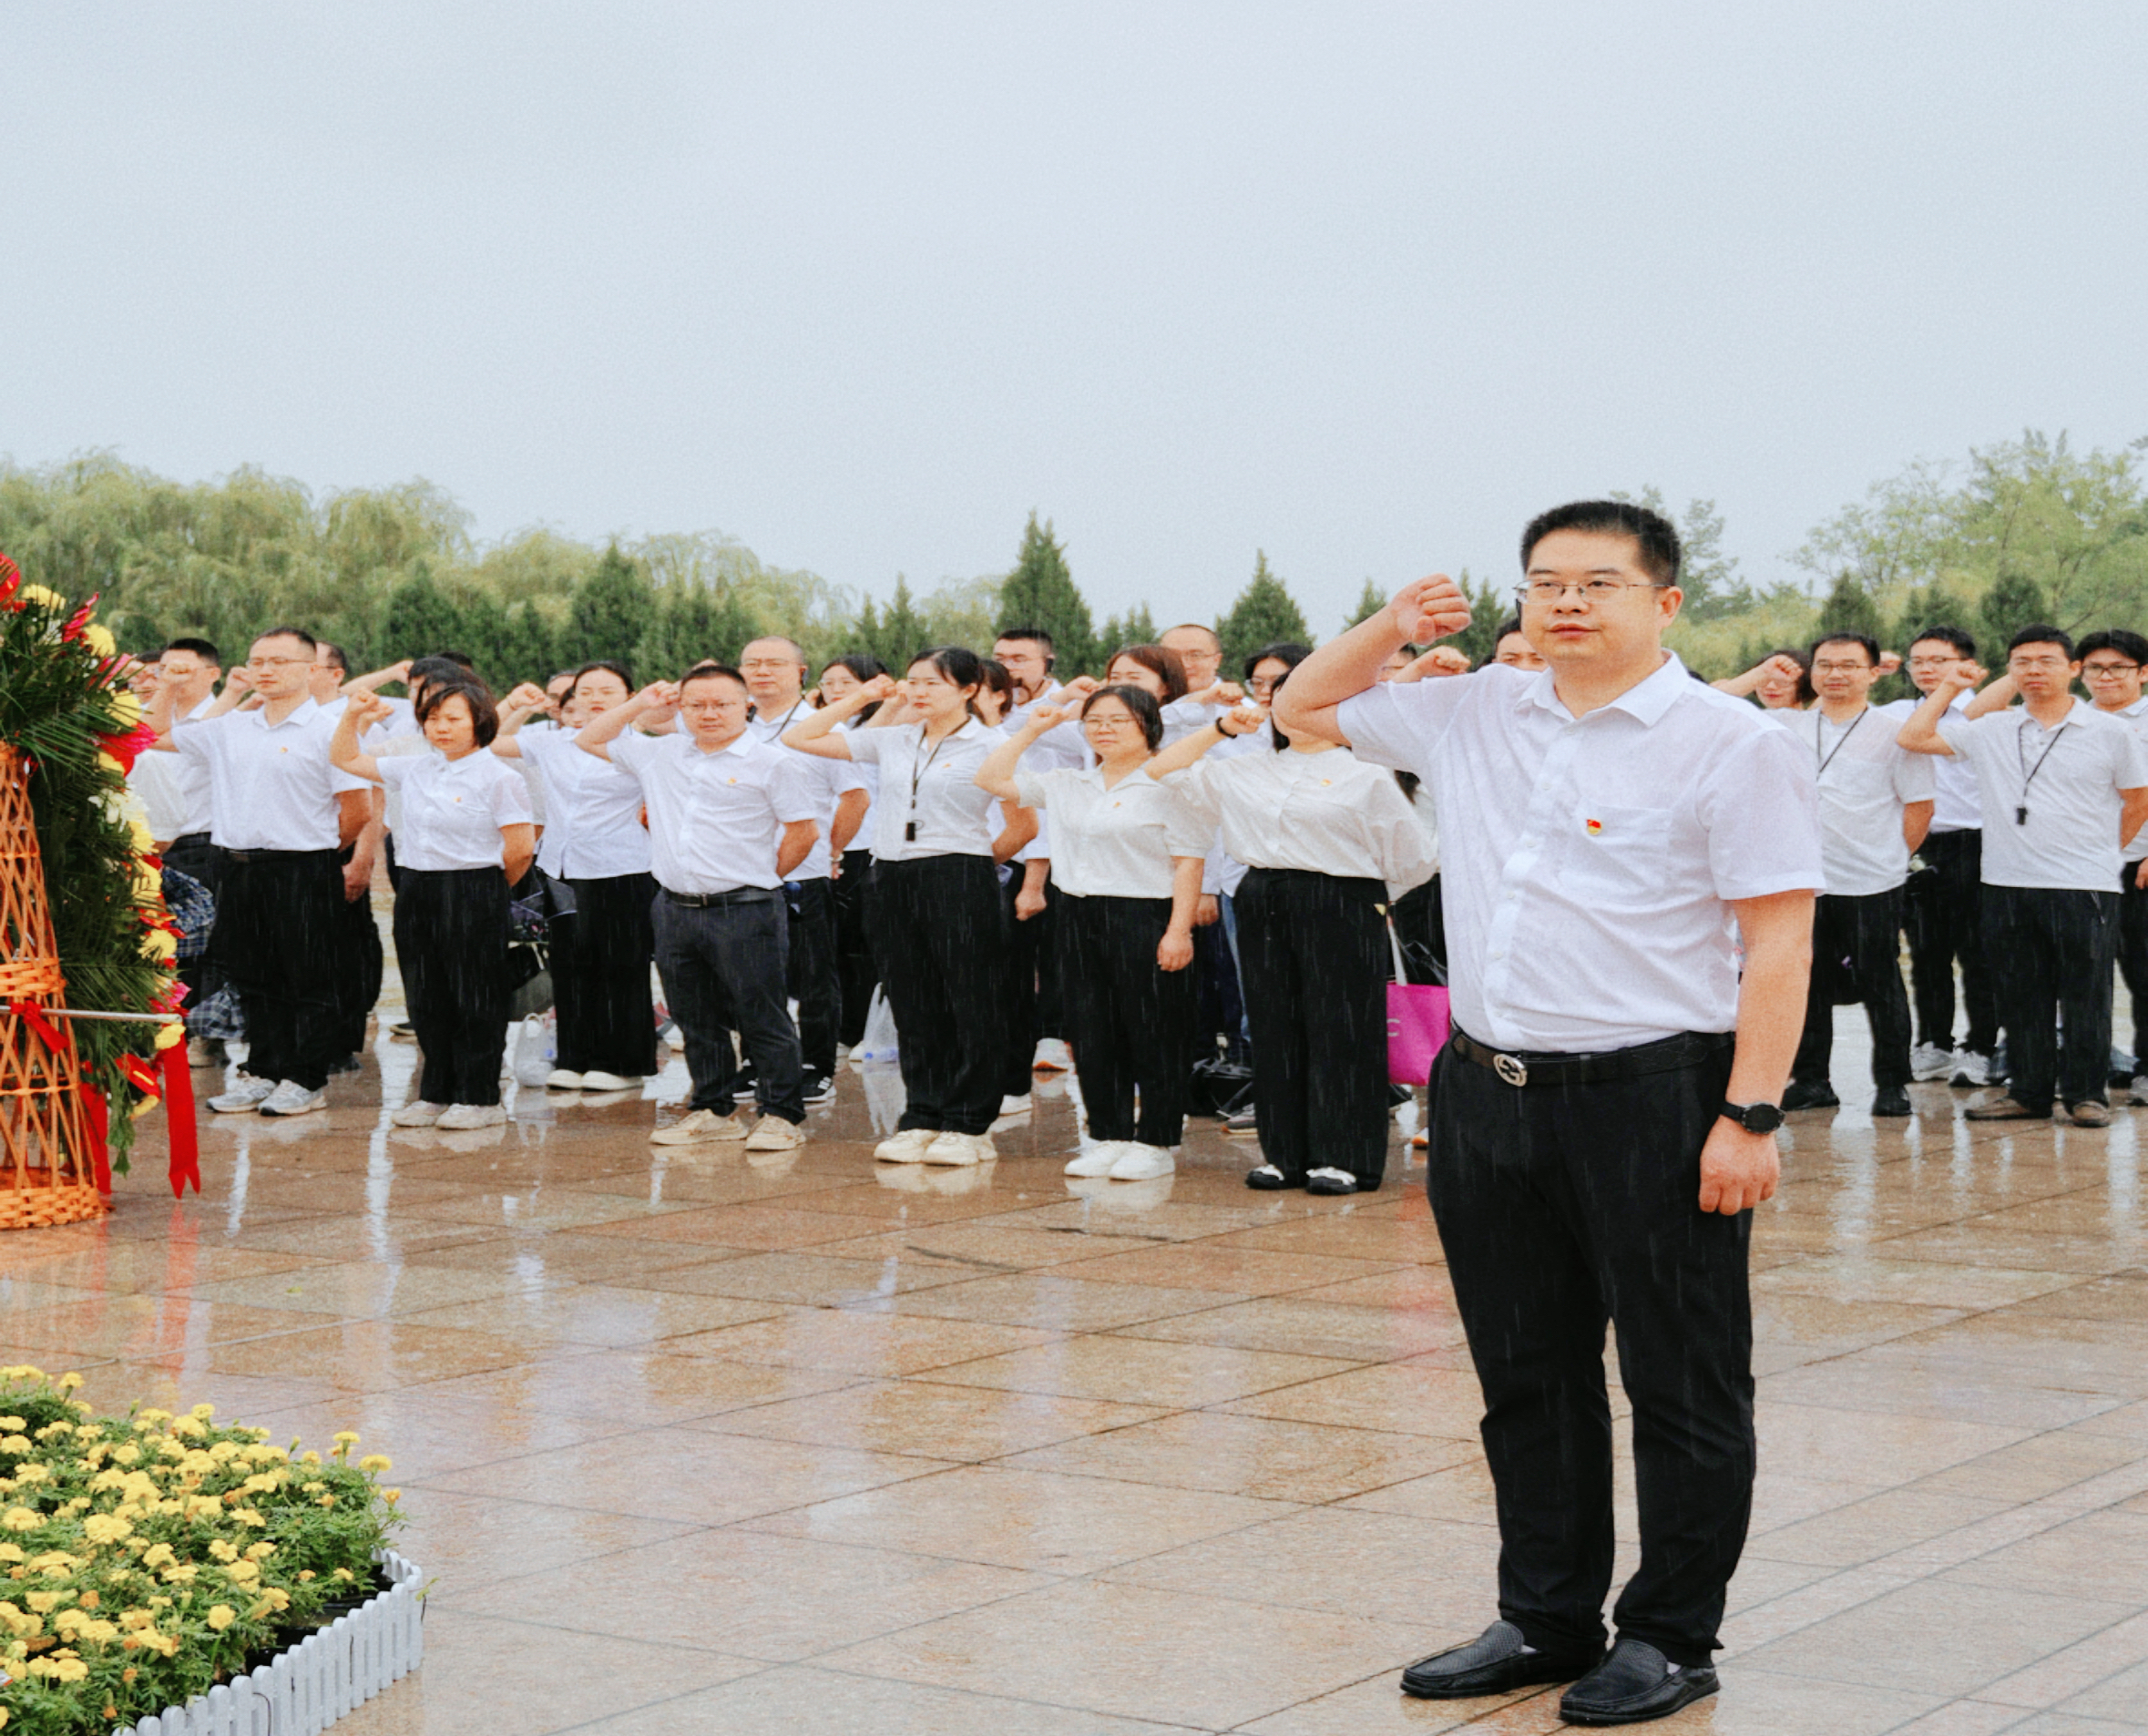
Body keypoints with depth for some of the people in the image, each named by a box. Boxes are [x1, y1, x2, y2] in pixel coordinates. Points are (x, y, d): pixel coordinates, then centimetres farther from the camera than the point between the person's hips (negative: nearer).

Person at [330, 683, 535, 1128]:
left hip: (474, 896, -6)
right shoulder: (415, 768, 10)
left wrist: (485, 886, 2)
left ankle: (480, 1099, 8)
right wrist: (352, 716, 5)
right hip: (416, 891, 6)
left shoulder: (498, 776, -9)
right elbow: (346, 759, 19)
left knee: (474, 999, 0)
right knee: (427, 999, 11)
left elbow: (522, 846, -11)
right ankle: (436, 1095, 20)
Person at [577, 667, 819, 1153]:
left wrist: (766, 875, 2)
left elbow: (804, 830, -3)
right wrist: (639, 705, 14)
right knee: (696, 1019, 12)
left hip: (743, 911, -6)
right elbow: (589, 740, 21)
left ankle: (782, 1114, 6)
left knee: (761, 1017, -2)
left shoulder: (772, 763, -4)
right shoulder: (659, 755, 12)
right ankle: (713, 1112, 23)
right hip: (675, 908, 6)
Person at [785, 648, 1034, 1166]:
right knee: (913, 1006, 8)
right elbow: (799, 738, 13)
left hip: (960, 882, -5)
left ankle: (969, 1126, 4)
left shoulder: (989, 746, -2)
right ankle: (922, 1119, 14)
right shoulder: (891, 741, 11)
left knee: (970, 1006, -1)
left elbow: (1024, 825, 1)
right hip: (893, 880, 5)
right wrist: (859, 699, 10)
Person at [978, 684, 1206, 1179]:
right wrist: (1029, 732, 10)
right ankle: (1109, 1137, 17)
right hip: (1080, 916, 6)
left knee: (1154, 1035, -2)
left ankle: (1156, 1142, 6)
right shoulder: (1067, 785, 13)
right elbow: (991, 780, 17)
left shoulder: (1167, 785, -6)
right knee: (1093, 1032, 9)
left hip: (1145, 916, -6)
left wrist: (1179, 930, -16)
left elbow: (1188, 861, -9)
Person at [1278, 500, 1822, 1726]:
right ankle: (1546, 1619, 27)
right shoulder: (1475, 716, 10)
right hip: (1486, 1095, 6)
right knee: (1527, 1380, 15)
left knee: (1681, 1387, 4)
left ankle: (1671, 1638, 15)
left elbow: (1779, 946, -10)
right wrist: (1391, 629, 7)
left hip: (1651, 1103, -6)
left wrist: (1751, 1116, -17)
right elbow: (1305, 709, 24)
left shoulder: (1732, 744, -7)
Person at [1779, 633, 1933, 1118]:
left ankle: (1892, 1082, 12)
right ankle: (1809, 1079, 17)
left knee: (1880, 983, 2)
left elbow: (1918, 805, 1)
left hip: (1872, 883, -4)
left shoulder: (1893, 732, -1)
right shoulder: (1790, 728, 9)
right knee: (1807, 984, 7)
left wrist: (1892, 857, -1)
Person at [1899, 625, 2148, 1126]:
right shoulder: (1989, 731, 7)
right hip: (2008, 885, 3)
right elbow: (1914, 737, 4)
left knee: (2086, 997, 0)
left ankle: (2085, 1093, 10)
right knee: (2020, 997, 8)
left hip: (2085, 887, -3)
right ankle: (2029, 1092, 17)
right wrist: (1948, 688, 8)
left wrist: (2101, 851, 11)